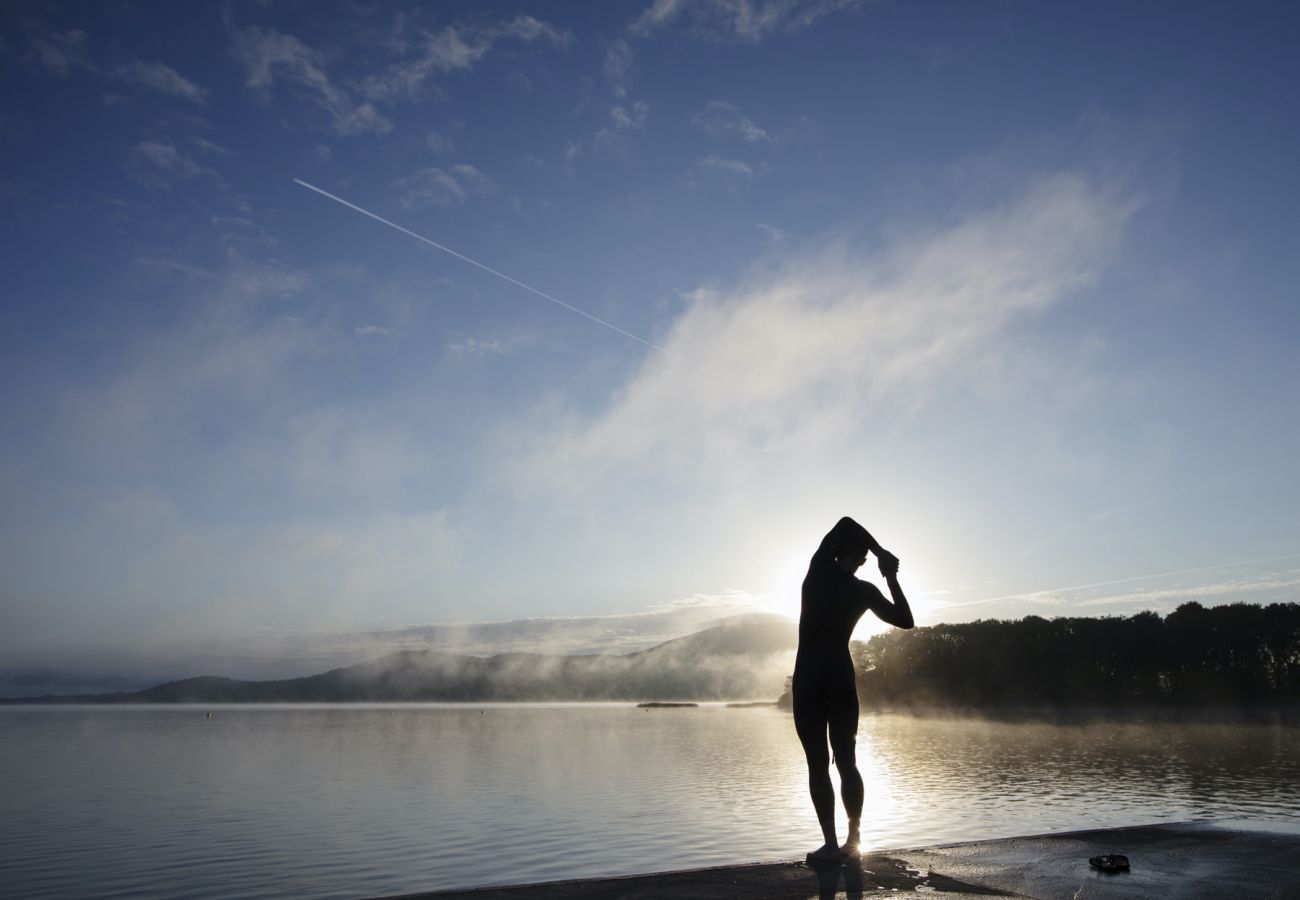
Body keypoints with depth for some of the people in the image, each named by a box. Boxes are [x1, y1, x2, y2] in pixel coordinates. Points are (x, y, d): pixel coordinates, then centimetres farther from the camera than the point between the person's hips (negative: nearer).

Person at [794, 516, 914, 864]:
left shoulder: (818, 570, -4)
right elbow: (905, 620, 9)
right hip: (842, 680, 2)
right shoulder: (864, 590, 0)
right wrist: (891, 577, 9)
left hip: (809, 681, -2)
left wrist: (881, 553, -2)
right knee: (847, 761, 13)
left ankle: (832, 844, -4)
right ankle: (853, 839, 15)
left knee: (818, 764, -2)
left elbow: (845, 523, 3)